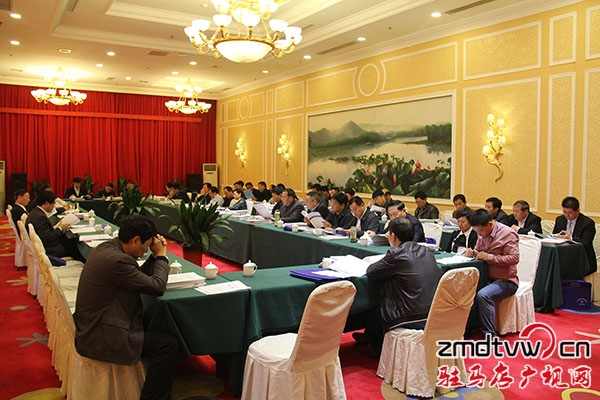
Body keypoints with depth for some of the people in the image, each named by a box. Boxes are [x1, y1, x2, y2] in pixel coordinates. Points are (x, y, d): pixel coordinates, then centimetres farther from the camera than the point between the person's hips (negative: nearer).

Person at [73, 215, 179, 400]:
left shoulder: (106, 247, 4)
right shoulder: (117, 260, -26)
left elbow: (140, 276, 13)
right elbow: (157, 287, -18)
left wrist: (155, 256, 3)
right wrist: (161, 255, -5)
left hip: (91, 327, 11)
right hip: (99, 339, -11)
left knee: (155, 327, 22)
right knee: (168, 345, -11)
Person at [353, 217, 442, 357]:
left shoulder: (397, 253, -14)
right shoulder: (426, 251, 7)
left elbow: (370, 272, -7)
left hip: (410, 318, -8)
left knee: (372, 312, 18)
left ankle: (376, 348, 41)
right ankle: (370, 337, 50)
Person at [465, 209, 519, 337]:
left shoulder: (507, 234, -11)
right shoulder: (483, 233, 11)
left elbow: (514, 258, -18)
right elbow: (478, 251, 25)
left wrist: (489, 257, -20)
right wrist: (472, 252, 0)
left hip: (505, 280, -7)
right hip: (487, 278, 7)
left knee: (483, 295, -33)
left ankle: (490, 336, -22)